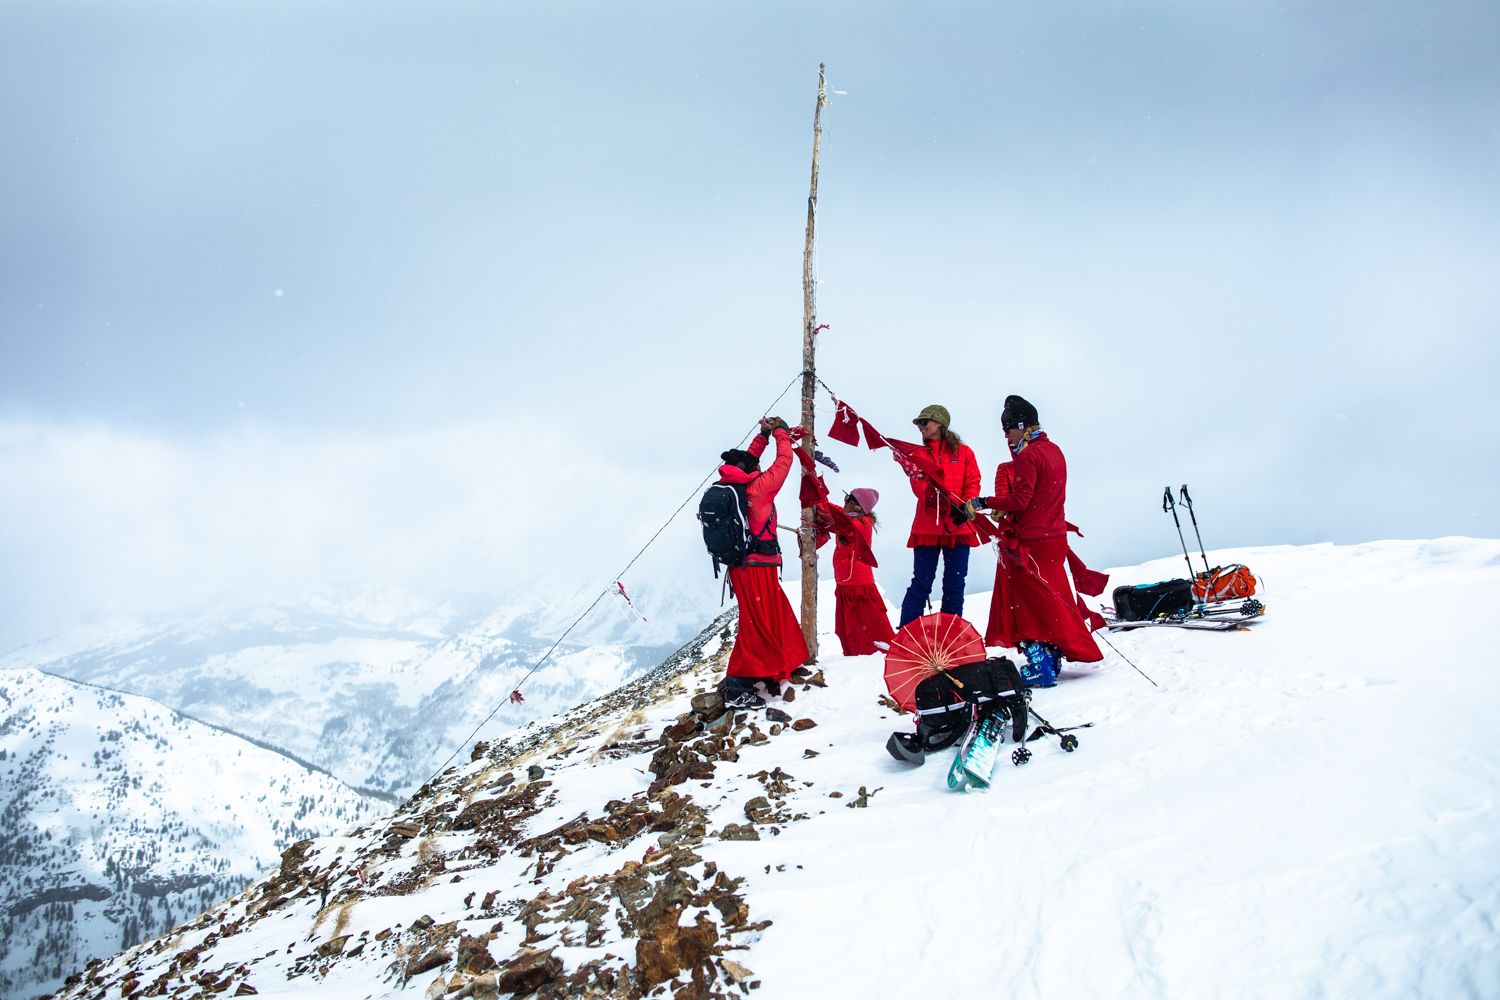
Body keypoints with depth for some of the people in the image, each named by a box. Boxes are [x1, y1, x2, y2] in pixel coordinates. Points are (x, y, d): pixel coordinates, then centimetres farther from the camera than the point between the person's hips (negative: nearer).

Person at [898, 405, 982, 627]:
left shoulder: (963, 452, 8)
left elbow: (973, 483, 2)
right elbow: (919, 488, -2)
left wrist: (965, 507, -16)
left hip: (958, 526, 0)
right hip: (927, 526, 0)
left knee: (954, 584, 5)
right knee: (921, 583, -1)